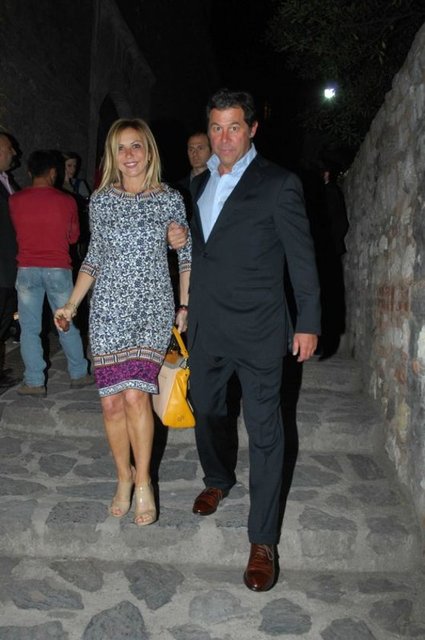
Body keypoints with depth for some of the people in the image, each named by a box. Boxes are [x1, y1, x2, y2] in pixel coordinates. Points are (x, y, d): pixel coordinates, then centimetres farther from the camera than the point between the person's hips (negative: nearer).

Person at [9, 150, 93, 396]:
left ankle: (34, 382, 11)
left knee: (30, 328, 7)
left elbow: (17, 232, 13)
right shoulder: (67, 201, -4)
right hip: (58, 269, 0)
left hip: (27, 269, 0)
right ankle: (79, 374, 22)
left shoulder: (15, 200, -2)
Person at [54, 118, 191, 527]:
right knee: (111, 402, 1)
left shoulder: (170, 199, 1)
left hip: (153, 307, -2)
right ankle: (124, 478, 23)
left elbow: (187, 255, 7)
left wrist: (185, 306, 1)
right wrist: (71, 305, 8)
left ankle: (143, 482, 5)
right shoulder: (101, 201, 6)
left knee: (135, 394, -16)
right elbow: (94, 258, 13)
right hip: (108, 308, 2)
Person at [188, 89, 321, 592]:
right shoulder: (198, 184, 11)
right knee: (206, 410, 20)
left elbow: (301, 257, -6)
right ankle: (218, 480, 49)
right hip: (205, 326, 6)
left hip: (256, 329, -6)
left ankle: (262, 540, 14)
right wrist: (187, 306, 14)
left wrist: (308, 323, -6)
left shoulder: (279, 185, -8)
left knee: (264, 431, 1)